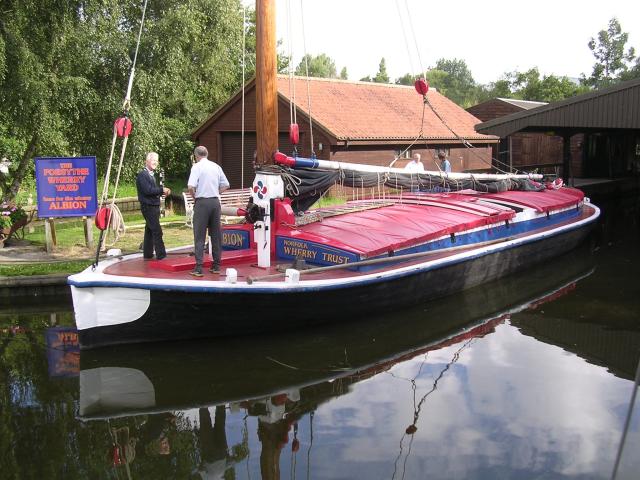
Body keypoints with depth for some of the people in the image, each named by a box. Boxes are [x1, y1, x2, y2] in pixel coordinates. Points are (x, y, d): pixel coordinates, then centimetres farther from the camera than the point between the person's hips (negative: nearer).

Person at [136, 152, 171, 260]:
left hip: (154, 206, 10)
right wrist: (162, 189, -16)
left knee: (150, 231, 14)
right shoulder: (142, 174, -13)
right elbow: (147, 190, -22)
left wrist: (163, 190, 1)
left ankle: (148, 254, 21)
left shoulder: (151, 174, 17)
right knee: (157, 231, -11)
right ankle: (161, 255, -10)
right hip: (148, 206, -10)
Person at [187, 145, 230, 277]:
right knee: (216, 234, 11)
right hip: (215, 201, 5)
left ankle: (198, 268, -6)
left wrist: (194, 197, 1)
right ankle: (216, 265, 15)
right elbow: (225, 185, 14)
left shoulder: (197, 167, -6)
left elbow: (191, 186, -16)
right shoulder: (216, 166, 11)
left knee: (199, 236, -2)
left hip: (202, 202, -5)